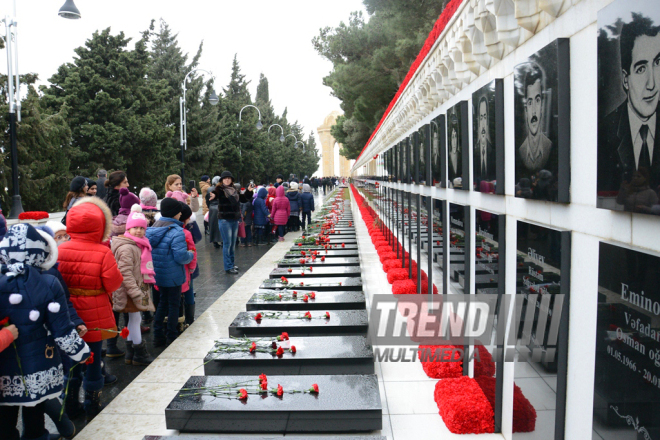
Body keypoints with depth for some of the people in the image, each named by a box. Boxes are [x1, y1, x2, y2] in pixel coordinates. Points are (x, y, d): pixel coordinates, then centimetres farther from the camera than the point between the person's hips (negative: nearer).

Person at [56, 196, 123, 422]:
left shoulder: (60, 250, -7)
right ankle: (92, 407, 21)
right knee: (93, 358, 10)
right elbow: (113, 283, -14)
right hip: (94, 316, -3)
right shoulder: (103, 253, -18)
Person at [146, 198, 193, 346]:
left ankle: (158, 335, 24)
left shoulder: (152, 228, 1)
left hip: (157, 273, 7)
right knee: (174, 304, 9)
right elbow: (181, 256, -26)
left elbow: (148, 250, 9)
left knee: (163, 301, 21)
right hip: (173, 276, -7)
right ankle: (171, 337, 18)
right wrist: (191, 255, -4)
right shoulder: (176, 231, -23)